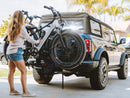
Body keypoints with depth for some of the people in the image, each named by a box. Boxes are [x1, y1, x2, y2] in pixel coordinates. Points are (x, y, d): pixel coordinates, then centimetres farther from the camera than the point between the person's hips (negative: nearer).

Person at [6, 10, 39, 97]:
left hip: (9, 51, 9)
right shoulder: (21, 27, -10)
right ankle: (25, 92, -10)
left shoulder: (12, 27, 12)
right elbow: (28, 38, -3)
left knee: (11, 71, 12)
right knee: (24, 71, -8)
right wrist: (37, 42, 13)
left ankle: (12, 90, 18)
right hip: (16, 51, -9)